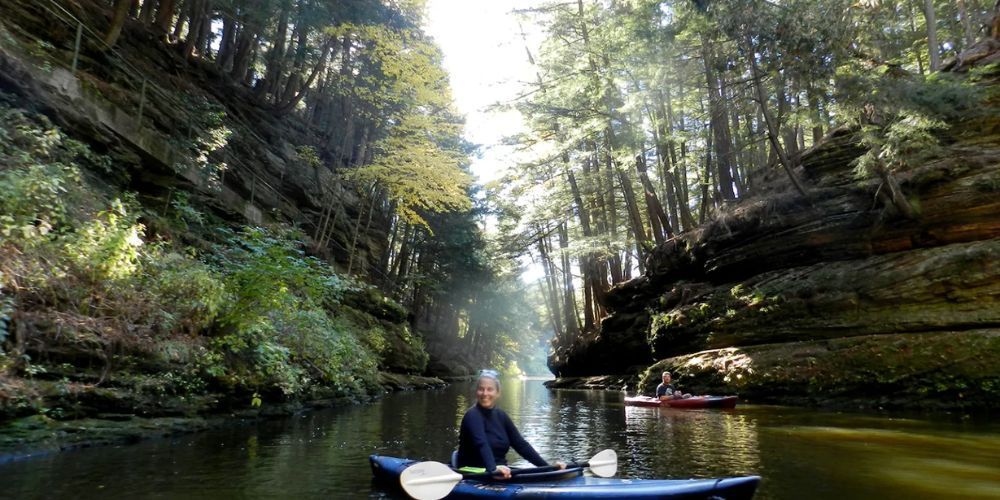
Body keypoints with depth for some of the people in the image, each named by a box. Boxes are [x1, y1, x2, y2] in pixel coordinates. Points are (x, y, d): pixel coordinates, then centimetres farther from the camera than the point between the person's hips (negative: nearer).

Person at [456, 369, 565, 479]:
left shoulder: (501, 416, 9)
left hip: (501, 473, 7)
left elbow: (521, 444, 7)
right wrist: (493, 468, -48)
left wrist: (548, 467, -1)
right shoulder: (473, 416, -13)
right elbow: (481, 445, -30)